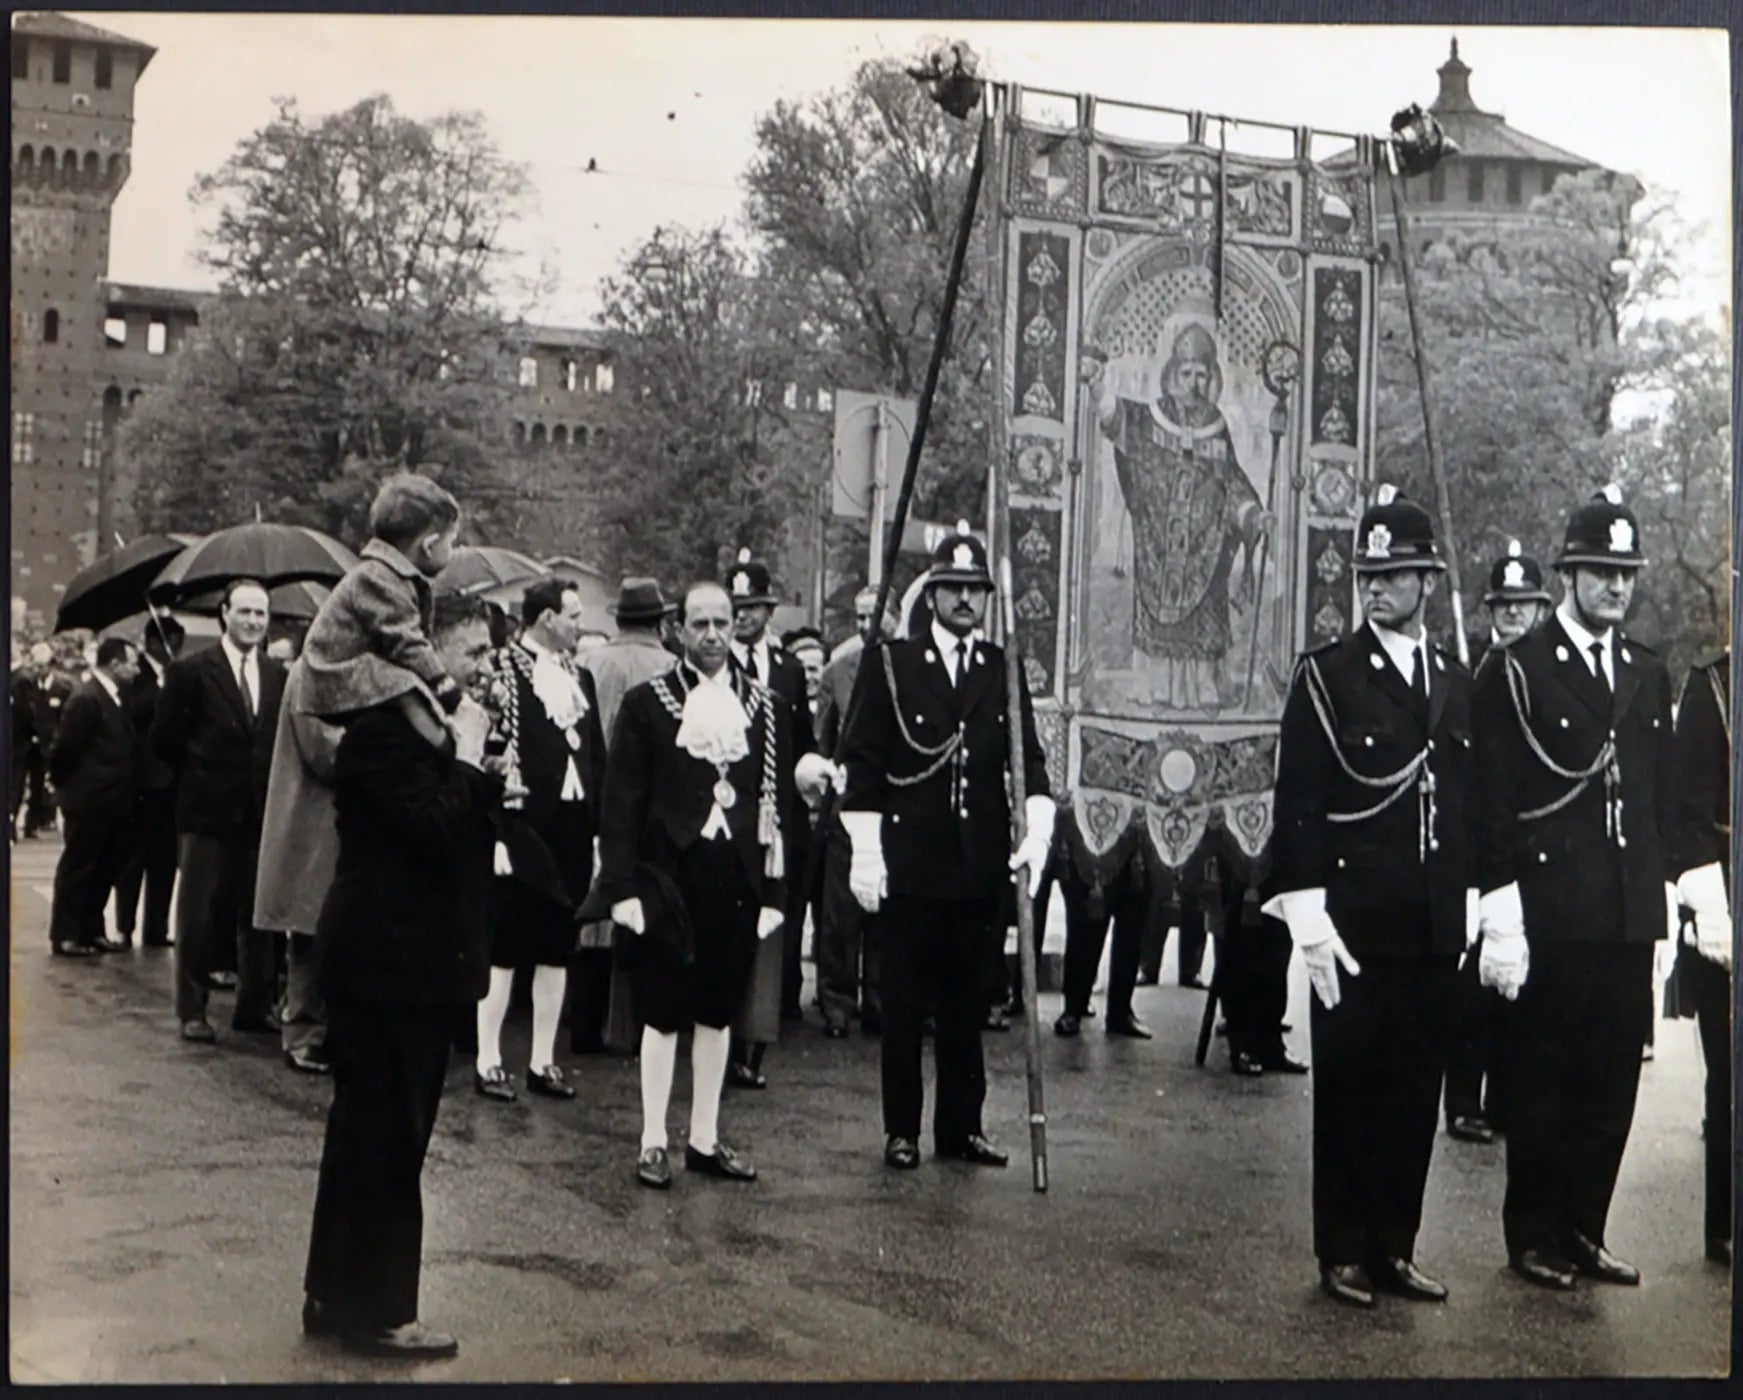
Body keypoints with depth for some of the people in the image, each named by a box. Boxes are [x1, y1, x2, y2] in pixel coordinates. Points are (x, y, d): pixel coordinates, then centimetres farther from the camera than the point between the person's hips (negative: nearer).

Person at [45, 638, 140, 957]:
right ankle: (64, 936, 10)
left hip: (113, 802, 8)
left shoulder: (117, 697, 10)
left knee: (105, 870, 14)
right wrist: (64, 785, -4)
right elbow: (64, 749, -16)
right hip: (89, 802, -8)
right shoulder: (86, 699, -17)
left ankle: (91, 931, 24)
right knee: (77, 869, 2)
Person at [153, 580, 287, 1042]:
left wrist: (270, 781, 2)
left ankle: (254, 1006, 18)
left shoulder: (278, 675, 8)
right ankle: (192, 1011, 10)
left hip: (262, 813, 4)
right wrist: (201, 775, 2)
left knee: (259, 914, 9)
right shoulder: (191, 671, -4)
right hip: (208, 812, -4)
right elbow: (165, 738, -2)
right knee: (199, 915, 2)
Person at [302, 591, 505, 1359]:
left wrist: (487, 779, 1)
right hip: (389, 957, -11)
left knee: (369, 1130, 17)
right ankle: (377, 1311, 8)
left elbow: (461, 825, 18)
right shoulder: (382, 725, -17)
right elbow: (435, 825, -26)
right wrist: (468, 758, -14)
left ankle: (337, 1296, 28)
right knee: (386, 1132, -2)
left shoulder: (429, 720, 14)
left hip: (413, 957, 11)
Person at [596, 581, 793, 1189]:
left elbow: (777, 802, 8)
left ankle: (704, 1139, 20)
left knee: (718, 1013, 10)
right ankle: (653, 1143, 12)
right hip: (669, 877, -3)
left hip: (737, 880, 3)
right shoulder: (647, 704, 0)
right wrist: (623, 886, -9)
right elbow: (621, 802, -2)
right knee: (664, 1012, 3)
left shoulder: (765, 707, 8)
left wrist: (774, 891, 4)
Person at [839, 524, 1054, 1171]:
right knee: (904, 1002, 4)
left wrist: (1038, 830, -9)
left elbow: (1028, 758, 7)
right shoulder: (890, 666, 0)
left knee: (967, 1001, 10)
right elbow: (861, 761, -1)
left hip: (980, 867, 3)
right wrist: (865, 851, -6)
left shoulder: (1003, 671, 10)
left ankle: (961, 1125, 20)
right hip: (909, 865, -3)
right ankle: (901, 1130, 14)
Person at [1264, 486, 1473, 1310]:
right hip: (1354, 926, -4)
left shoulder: (1458, 684, 11)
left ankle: (1395, 1248, 21)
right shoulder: (1325, 676, -3)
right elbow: (1295, 806, -7)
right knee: (1348, 1089, 4)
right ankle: (1343, 1254, 15)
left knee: (1416, 1092, 9)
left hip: (1434, 932, 4)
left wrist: (1473, 911, 9)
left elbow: (1474, 805, 14)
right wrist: (1308, 918, -12)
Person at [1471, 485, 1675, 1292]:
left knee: (1611, 1082, 9)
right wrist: (1502, 911, -13)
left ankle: (1583, 1230, 21)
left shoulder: (1648, 677, 14)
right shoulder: (1514, 673, -4)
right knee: (1540, 1082, 4)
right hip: (1549, 914, -5)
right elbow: (1493, 802, -8)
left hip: (1629, 916, 5)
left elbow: (1661, 795, 17)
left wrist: (1661, 894, 10)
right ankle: (1534, 1236, 14)